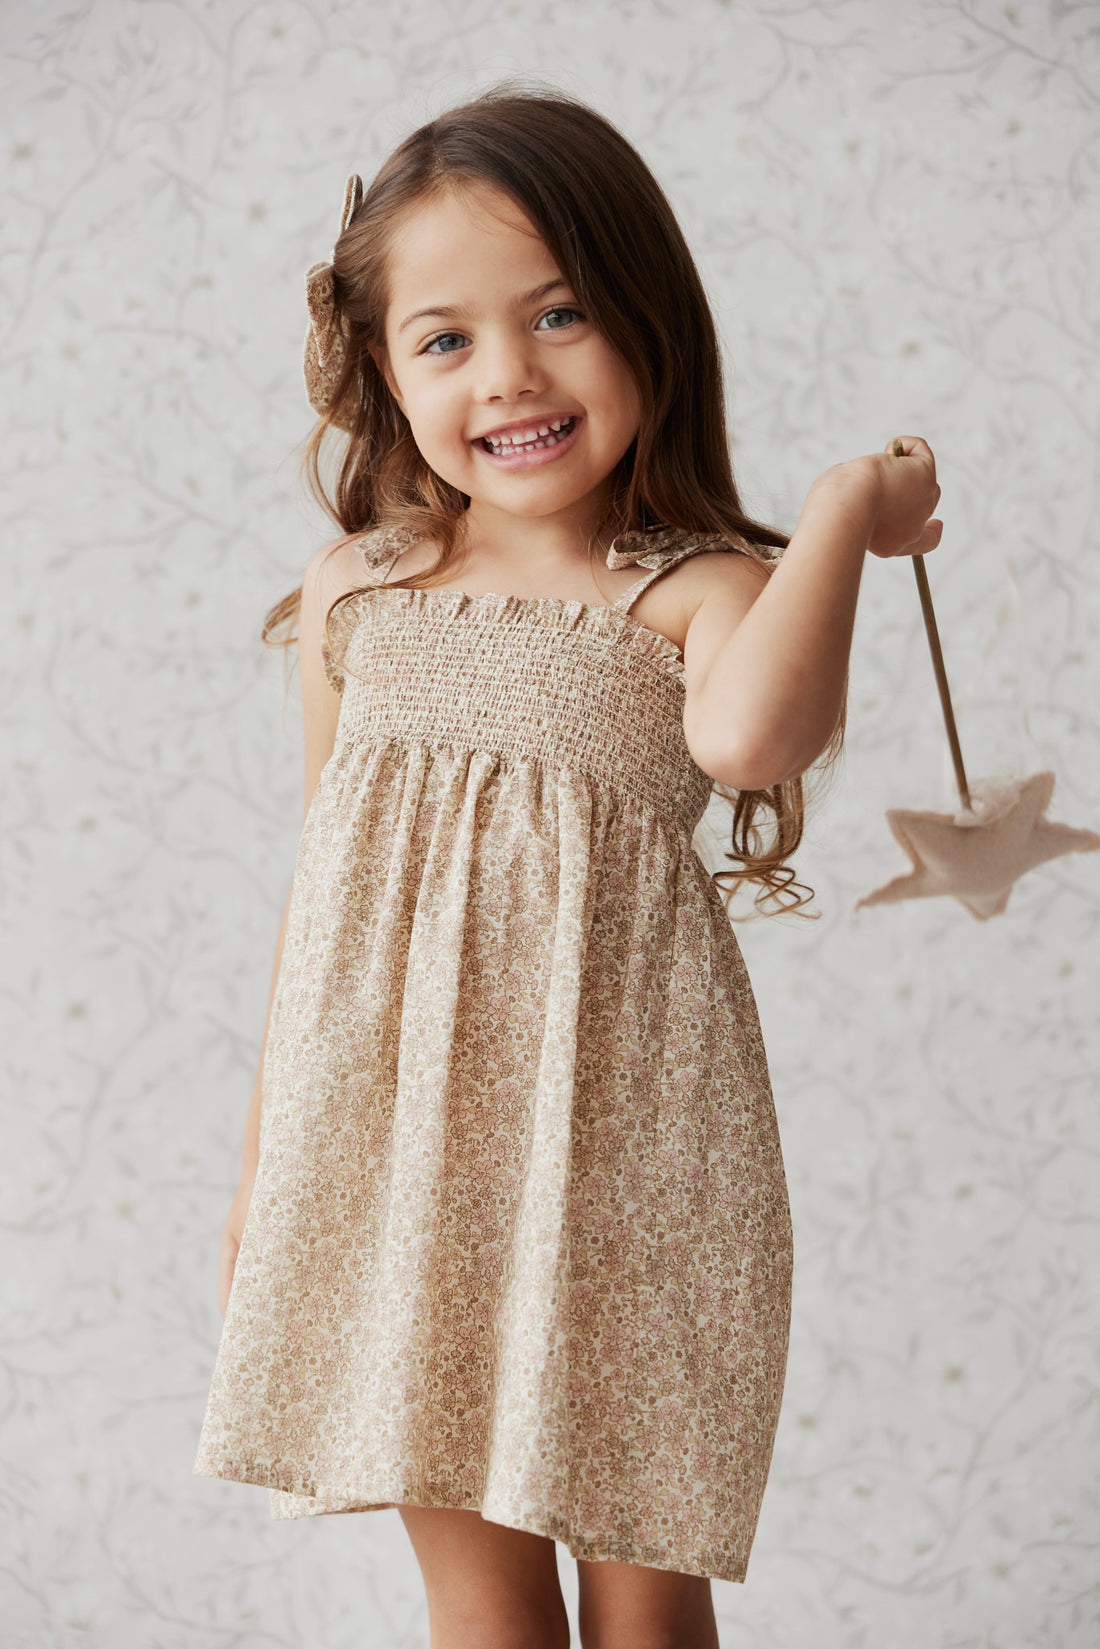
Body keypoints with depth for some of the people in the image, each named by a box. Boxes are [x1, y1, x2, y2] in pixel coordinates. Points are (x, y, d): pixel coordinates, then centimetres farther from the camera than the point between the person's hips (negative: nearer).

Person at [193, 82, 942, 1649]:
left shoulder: (696, 592, -8)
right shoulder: (354, 594, 4)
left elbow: (747, 735, -33)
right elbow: (321, 878, 12)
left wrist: (845, 513, -20)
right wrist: (266, 1151, 16)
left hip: (616, 1147, -3)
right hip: (394, 1141, 3)